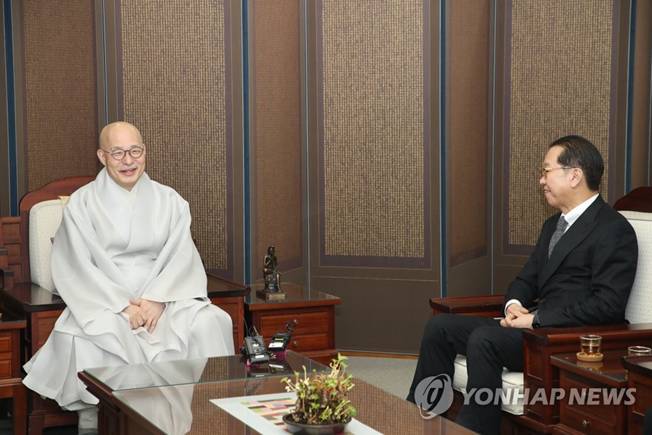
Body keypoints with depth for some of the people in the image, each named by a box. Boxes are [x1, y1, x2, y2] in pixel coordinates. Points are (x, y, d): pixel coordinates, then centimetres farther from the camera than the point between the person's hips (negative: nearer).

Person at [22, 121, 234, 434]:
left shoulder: (169, 201, 12)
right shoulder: (82, 203, 4)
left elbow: (181, 257, 3)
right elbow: (77, 268, -4)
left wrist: (158, 299, -16)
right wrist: (122, 304, -17)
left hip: (165, 296, 2)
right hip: (103, 300, -2)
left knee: (210, 323, -28)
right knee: (79, 336, -36)